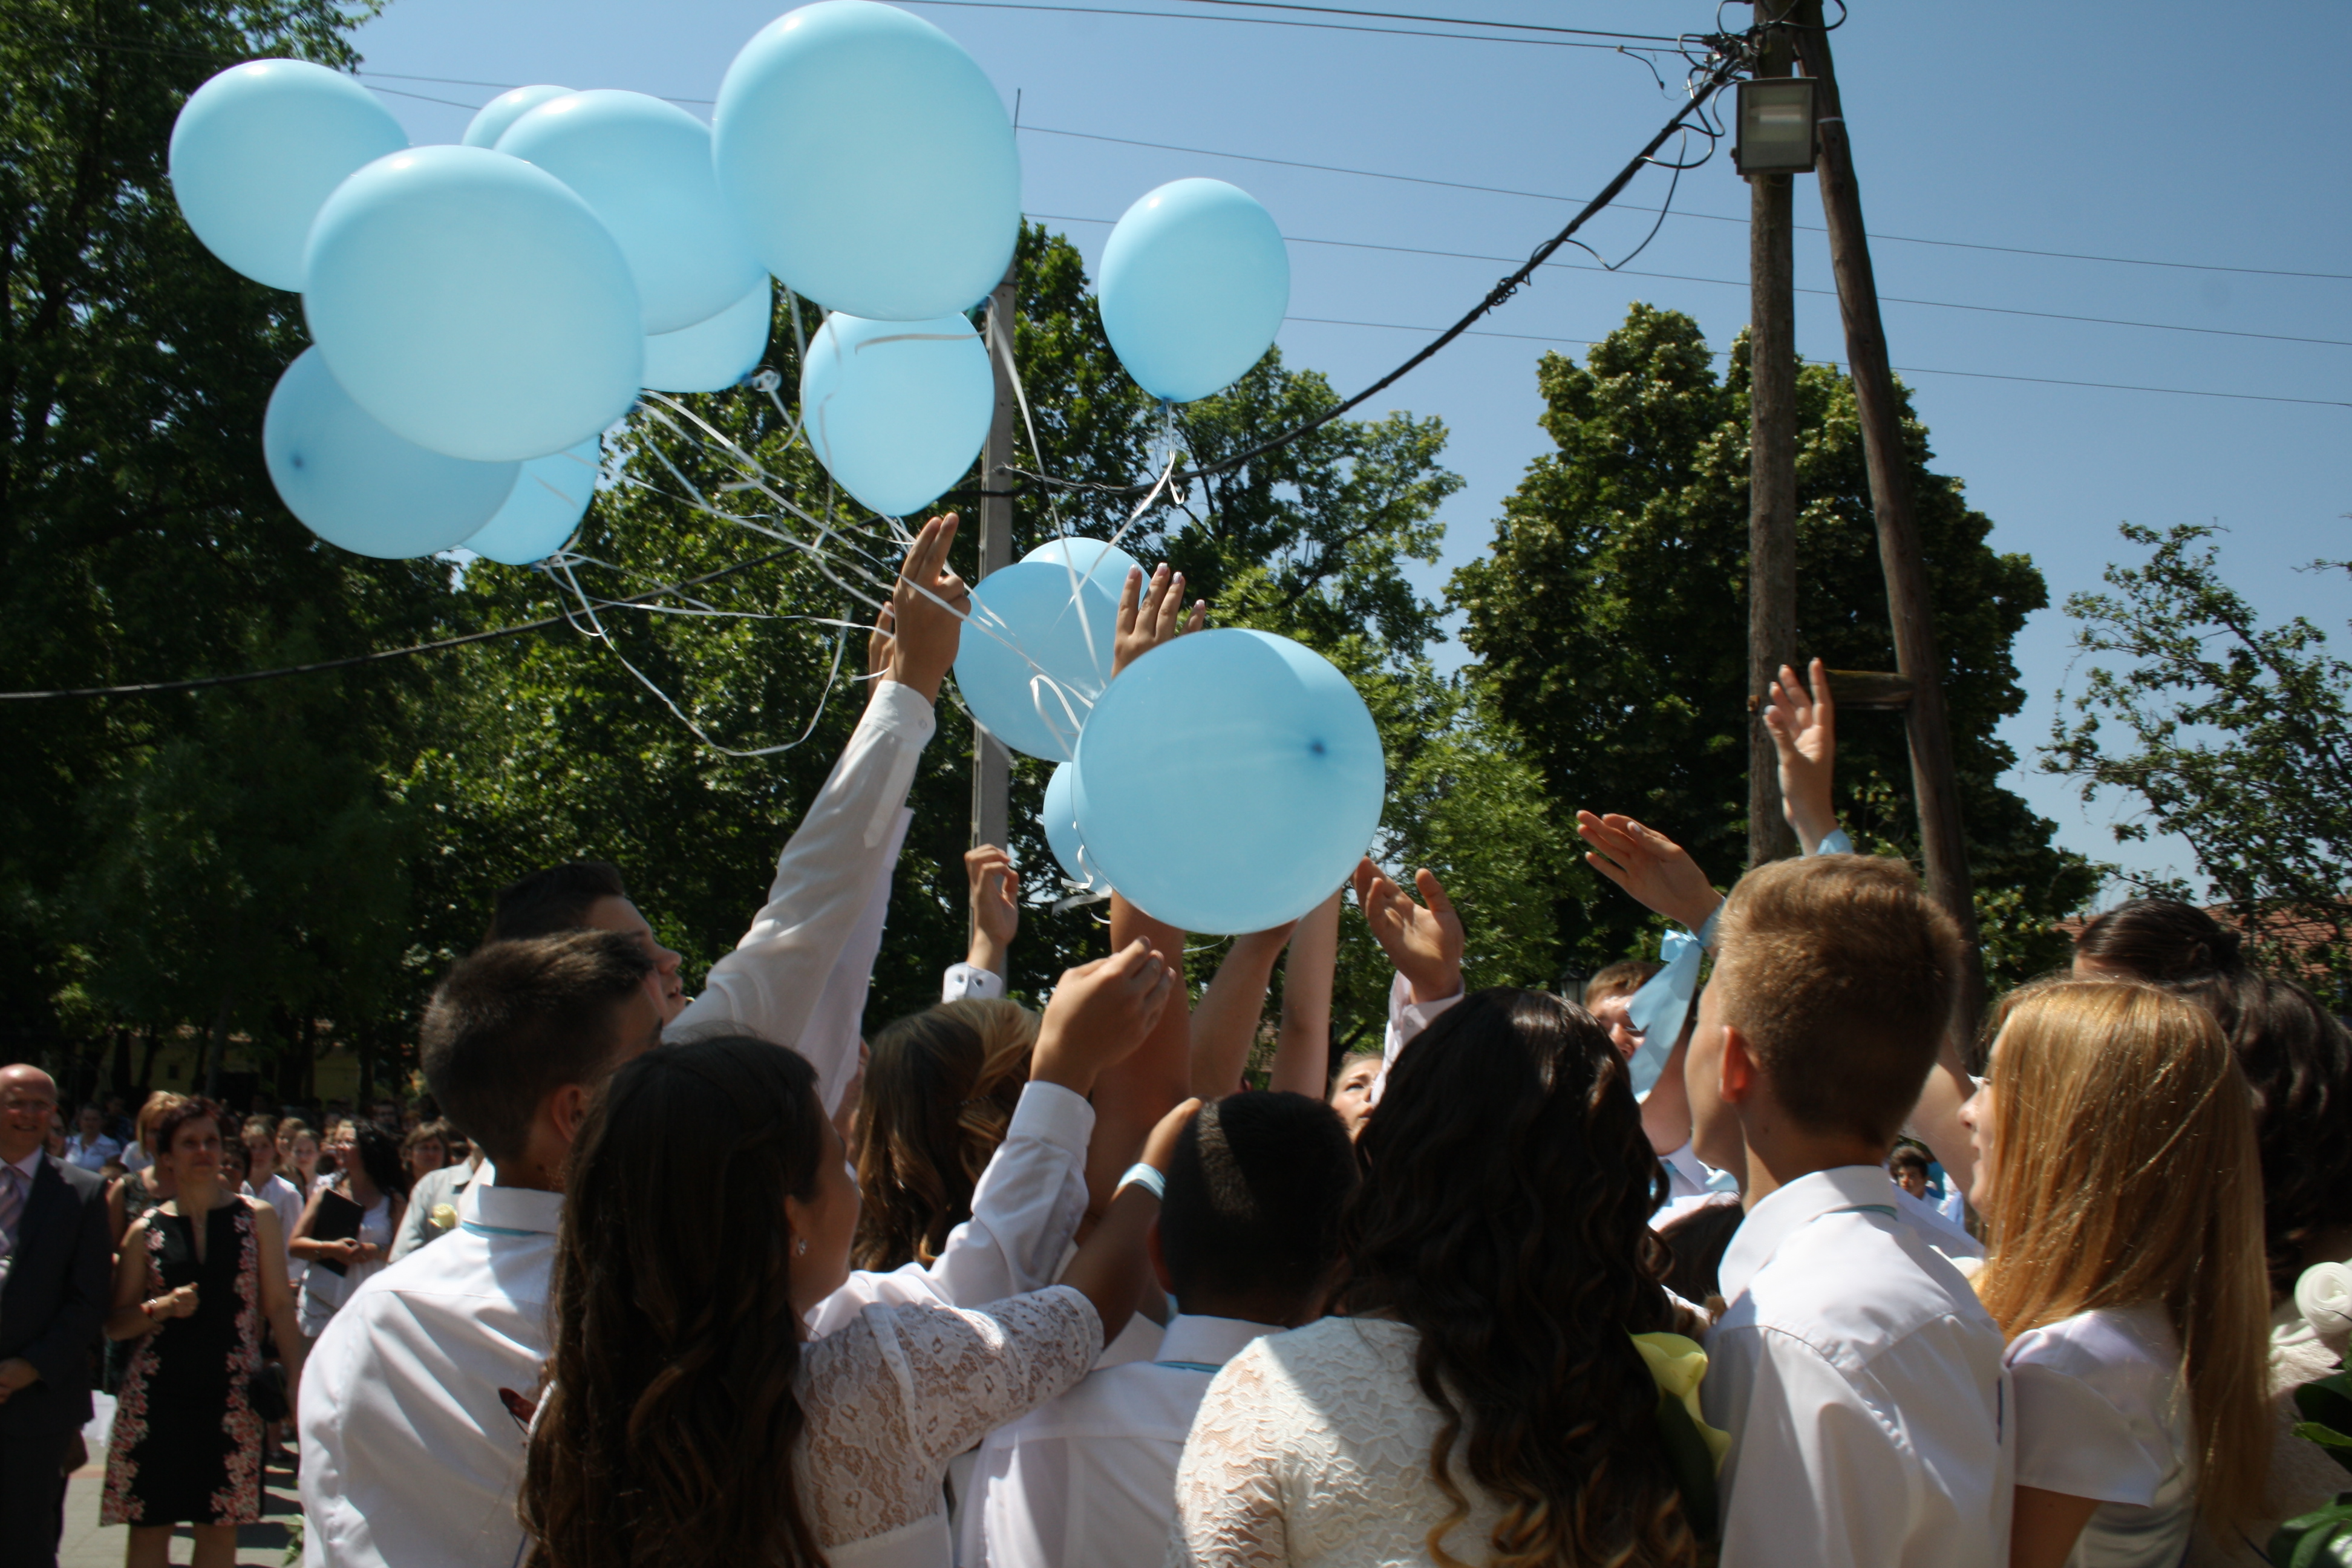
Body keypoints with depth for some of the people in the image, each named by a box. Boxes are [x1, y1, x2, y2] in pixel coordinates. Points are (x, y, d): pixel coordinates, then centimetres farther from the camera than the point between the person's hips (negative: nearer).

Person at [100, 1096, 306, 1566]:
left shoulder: (255, 1218, 5)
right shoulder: (147, 1231, 5)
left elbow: (279, 1305, 5)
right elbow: (115, 1324, 9)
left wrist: (296, 1379, -4)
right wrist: (161, 1308, -11)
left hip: (231, 1396, 0)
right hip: (157, 1397, 0)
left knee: (220, 1525, 3)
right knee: (150, 1523, 2)